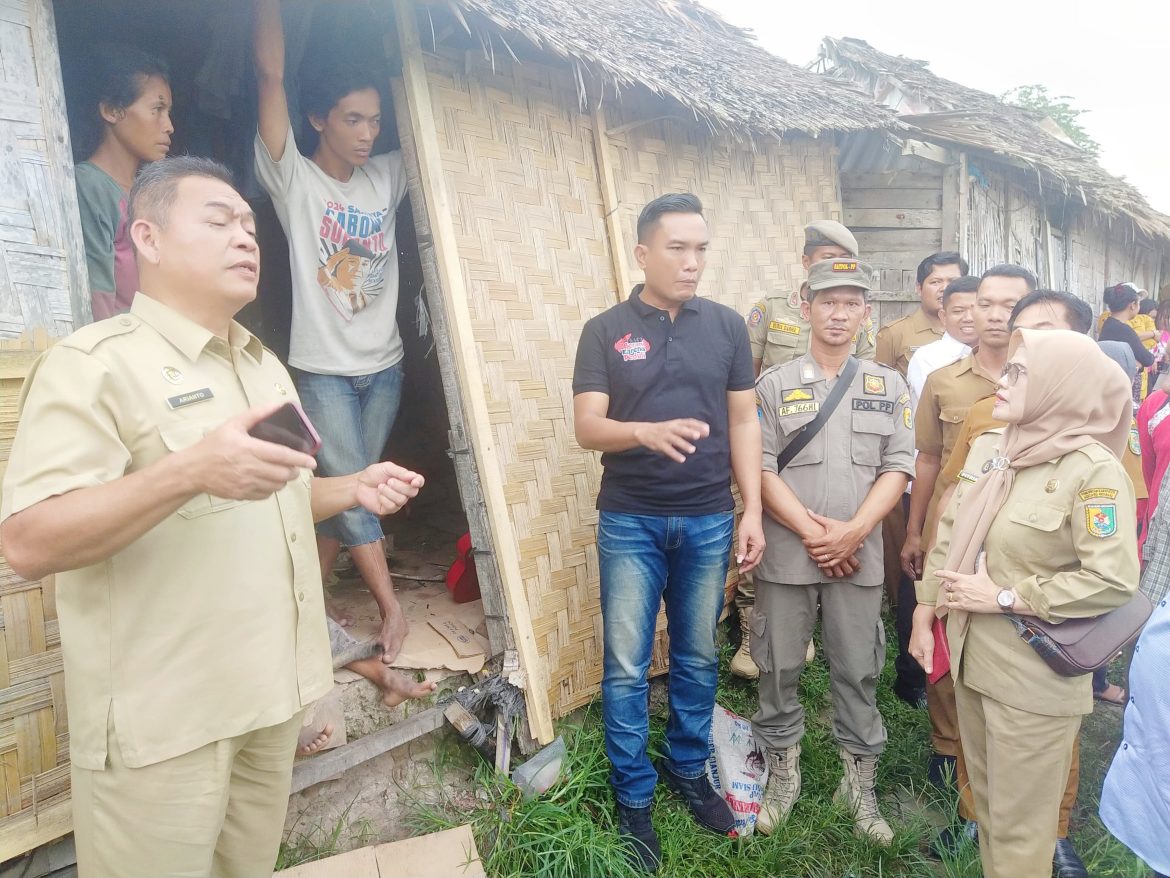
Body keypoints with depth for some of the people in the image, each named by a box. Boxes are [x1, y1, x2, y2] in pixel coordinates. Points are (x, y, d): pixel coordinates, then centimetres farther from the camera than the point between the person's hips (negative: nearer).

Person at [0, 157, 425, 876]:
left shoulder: (266, 366, 13)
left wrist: (353, 489, 3)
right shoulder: (95, 363, -13)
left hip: (273, 691, 7)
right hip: (163, 717, -7)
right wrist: (190, 470, -34)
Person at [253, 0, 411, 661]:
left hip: (384, 365, 5)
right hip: (324, 368, -4)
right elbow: (271, 75, -13)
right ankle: (393, 609, 7)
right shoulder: (293, 178, -5)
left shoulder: (386, 179, 8)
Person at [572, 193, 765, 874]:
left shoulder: (727, 326, 4)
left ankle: (689, 768, 36)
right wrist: (647, 432, -29)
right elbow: (587, 427, -9)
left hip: (709, 521, 2)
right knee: (626, 667, 5)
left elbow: (744, 422, 5)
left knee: (698, 657, 15)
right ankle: (634, 797, 23)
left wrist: (752, 511, 0)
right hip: (630, 523, -2)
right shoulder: (606, 331, -3)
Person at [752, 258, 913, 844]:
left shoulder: (889, 387, 7)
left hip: (858, 554, 1)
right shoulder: (775, 385, 2)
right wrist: (812, 532, -12)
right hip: (786, 553, -1)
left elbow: (898, 468, 1)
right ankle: (782, 774, 28)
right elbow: (760, 469, -5)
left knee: (857, 671, 11)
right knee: (779, 668, 9)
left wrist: (852, 531, -12)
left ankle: (859, 782, 28)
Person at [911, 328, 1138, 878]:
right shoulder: (987, 449, 3)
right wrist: (924, 616, 8)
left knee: (1019, 822, 10)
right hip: (972, 655, 6)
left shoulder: (1093, 470, -16)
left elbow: (1114, 581, -21)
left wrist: (1003, 597, -18)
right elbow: (947, 537, 8)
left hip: (1035, 674, -6)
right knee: (985, 800, 23)